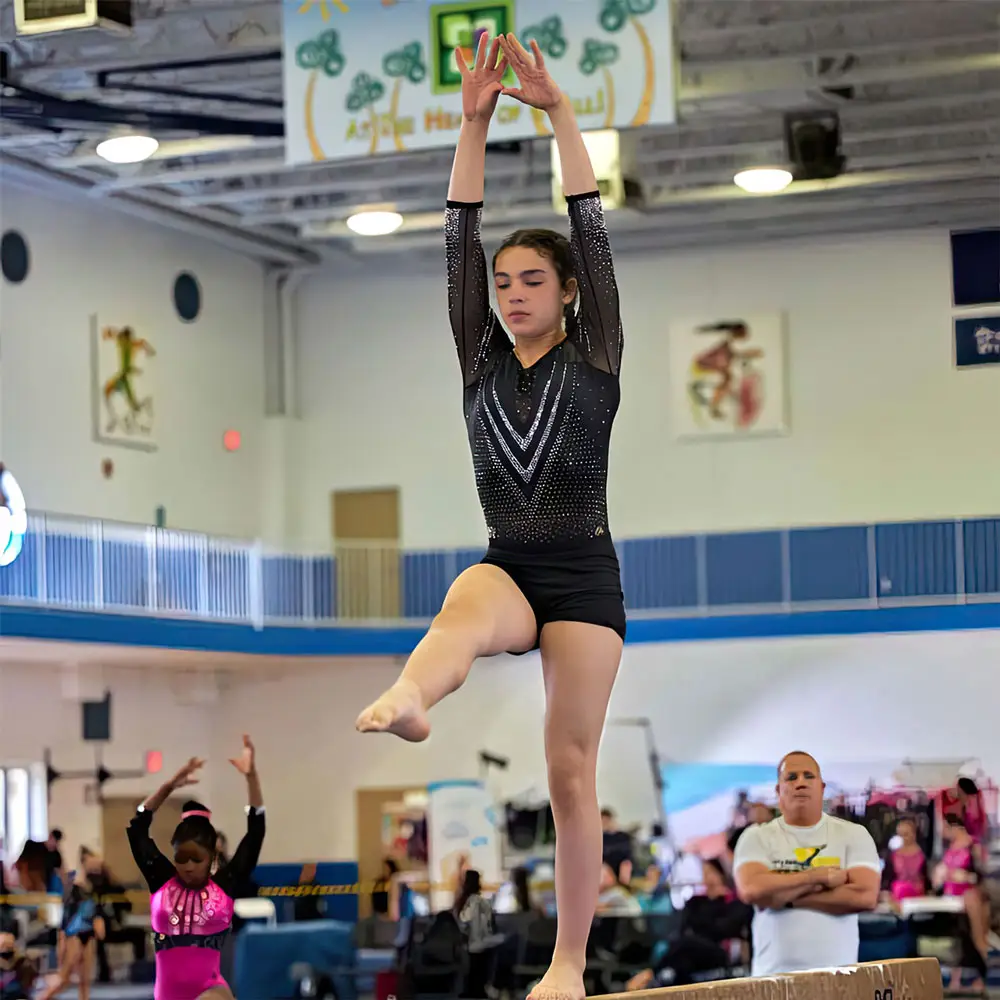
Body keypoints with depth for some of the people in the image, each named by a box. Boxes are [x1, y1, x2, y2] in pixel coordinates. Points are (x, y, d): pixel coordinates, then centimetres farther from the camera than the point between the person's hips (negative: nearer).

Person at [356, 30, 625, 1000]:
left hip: (584, 572, -2)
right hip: (510, 564, 2)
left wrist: (560, 113, -7)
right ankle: (406, 700, -70)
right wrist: (474, 125, -4)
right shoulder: (481, 360, 12)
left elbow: (592, 231, -3)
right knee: (465, 603, -36)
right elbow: (459, 242, 3)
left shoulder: (593, 357, 5)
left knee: (570, 770, -3)